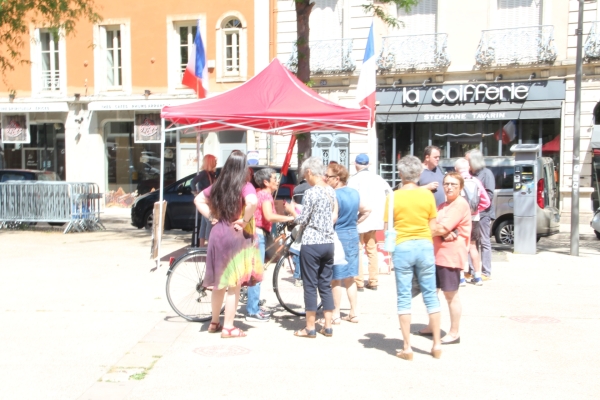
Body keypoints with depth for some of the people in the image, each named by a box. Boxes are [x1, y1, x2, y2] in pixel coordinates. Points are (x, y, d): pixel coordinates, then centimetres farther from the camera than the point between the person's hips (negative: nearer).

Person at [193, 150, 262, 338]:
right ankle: (228, 328, 9)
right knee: (234, 285, 3)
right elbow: (252, 202, -31)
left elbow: (198, 200, 16)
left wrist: (212, 216, 9)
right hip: (237, 236, -6)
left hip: (217, 233, 6)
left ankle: (214, 322, 29)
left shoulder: (217, 185, 8)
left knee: (220, 282, 18)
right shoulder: (245, 186, -11)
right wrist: (245, 220, -17)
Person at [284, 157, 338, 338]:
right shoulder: (331, 191, 8)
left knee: (310, 286, 2)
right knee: (326, 285, 13)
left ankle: (310, 328, 9)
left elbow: (302, 220, -11)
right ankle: (327, 326, 17)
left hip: (311, 244, -7)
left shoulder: (311, 192, -14)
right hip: (328, 243, 7)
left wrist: (291, 210, 9)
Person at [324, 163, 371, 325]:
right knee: (349, 277, 15)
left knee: (336, 278, 2)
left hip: (338, 237, -8)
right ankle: (354, 313, 20)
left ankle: (336, 315, 9)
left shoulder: (334, 195, -16)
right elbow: (366, 211, 17)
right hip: (353, 235, 8)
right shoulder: (355, 193, 8)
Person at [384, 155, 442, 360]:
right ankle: (437, 345, 17)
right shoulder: (427, 195, 0)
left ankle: (407, 347, 7)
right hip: (425, 246, 2)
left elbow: (387, 226, -3)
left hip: (402, 247, -2)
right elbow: (432, 225, 5)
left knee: (404, 298, 4)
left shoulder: (394, 197, -5)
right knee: (430, 295, 11)